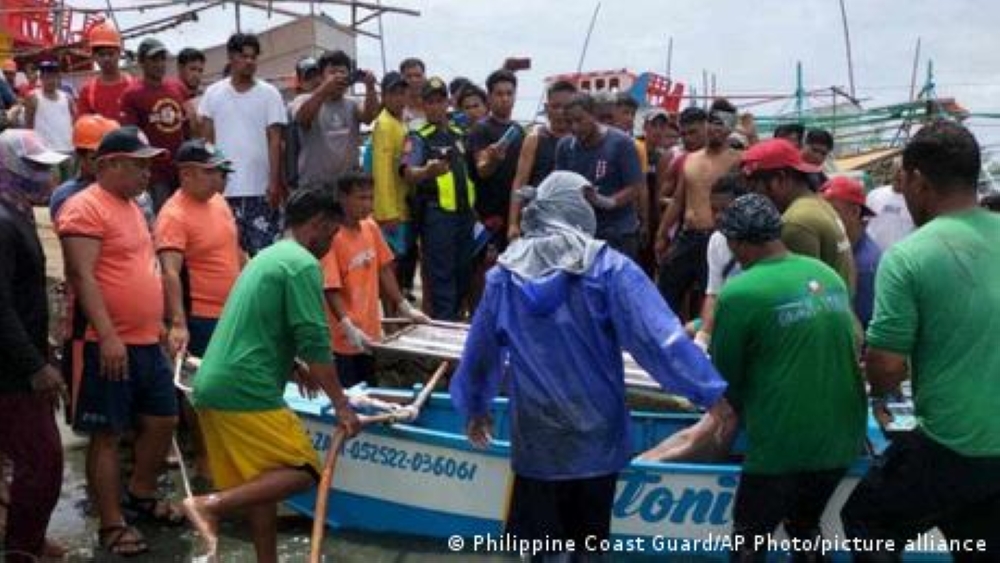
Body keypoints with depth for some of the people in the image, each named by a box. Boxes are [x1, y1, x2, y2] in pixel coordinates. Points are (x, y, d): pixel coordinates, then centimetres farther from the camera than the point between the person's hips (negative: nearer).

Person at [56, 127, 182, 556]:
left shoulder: (130, 205, 16)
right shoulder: (85, 208, -13)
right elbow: (82, 276, -20)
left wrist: (162, 325, 23)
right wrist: (107, 336, -26)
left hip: (147, 342, 9)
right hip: (111, 346, -9)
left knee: (162, 420, 16)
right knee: (108, 435, 1)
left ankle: (140, 494, 36)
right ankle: (111, 526, 11)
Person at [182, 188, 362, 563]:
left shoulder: (267, 256, 21)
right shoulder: (303, 264, -8)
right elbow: (314, 340, -15)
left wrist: (297, 369, 42)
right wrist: (340, 404, -8)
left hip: (212, 387, 10)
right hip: (245, 392, -10)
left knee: (259, 482, 16)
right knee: (303, 471, -2)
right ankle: (211, 505, -13)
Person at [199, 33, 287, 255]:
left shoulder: (269, 93, 3)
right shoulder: (213, 93, 7)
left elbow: (274, 140, -1)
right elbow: (206, 140, 8)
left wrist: (274, 182, -8)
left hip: (260, 188, -1)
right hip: (222, 187, 2)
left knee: (263, 250, -1)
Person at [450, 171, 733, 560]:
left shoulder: (506, 273, -2)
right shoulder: (608, 267, -12)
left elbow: (480, 349, 8)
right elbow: (660, 338, -18)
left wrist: (475, 406, 23)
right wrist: (710, 392, -13)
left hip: (535, 439, 2)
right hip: (597, 435, -1)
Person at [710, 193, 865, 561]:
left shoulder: (739, 293, -14)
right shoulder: (828, 275, 5)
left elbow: (725, 375, -3)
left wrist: (736, 410, 19)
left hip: (783, 444, -6)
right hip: (842, 437, 6)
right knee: (805, 526, 26)